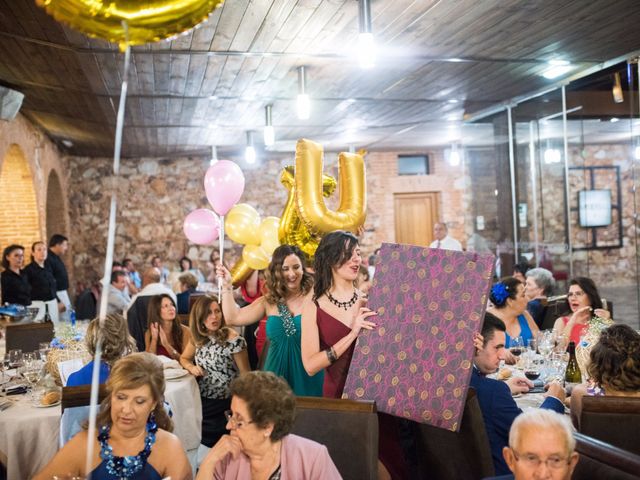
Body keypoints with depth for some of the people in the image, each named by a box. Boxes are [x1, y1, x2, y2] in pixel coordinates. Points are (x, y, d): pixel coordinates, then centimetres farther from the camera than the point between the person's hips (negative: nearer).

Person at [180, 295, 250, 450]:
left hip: (222, 403, -5)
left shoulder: (233, 340, -18)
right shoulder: (198, 338, 0)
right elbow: (184, 358, 17)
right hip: (200, 398, 5)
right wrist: (192, 367, -6)